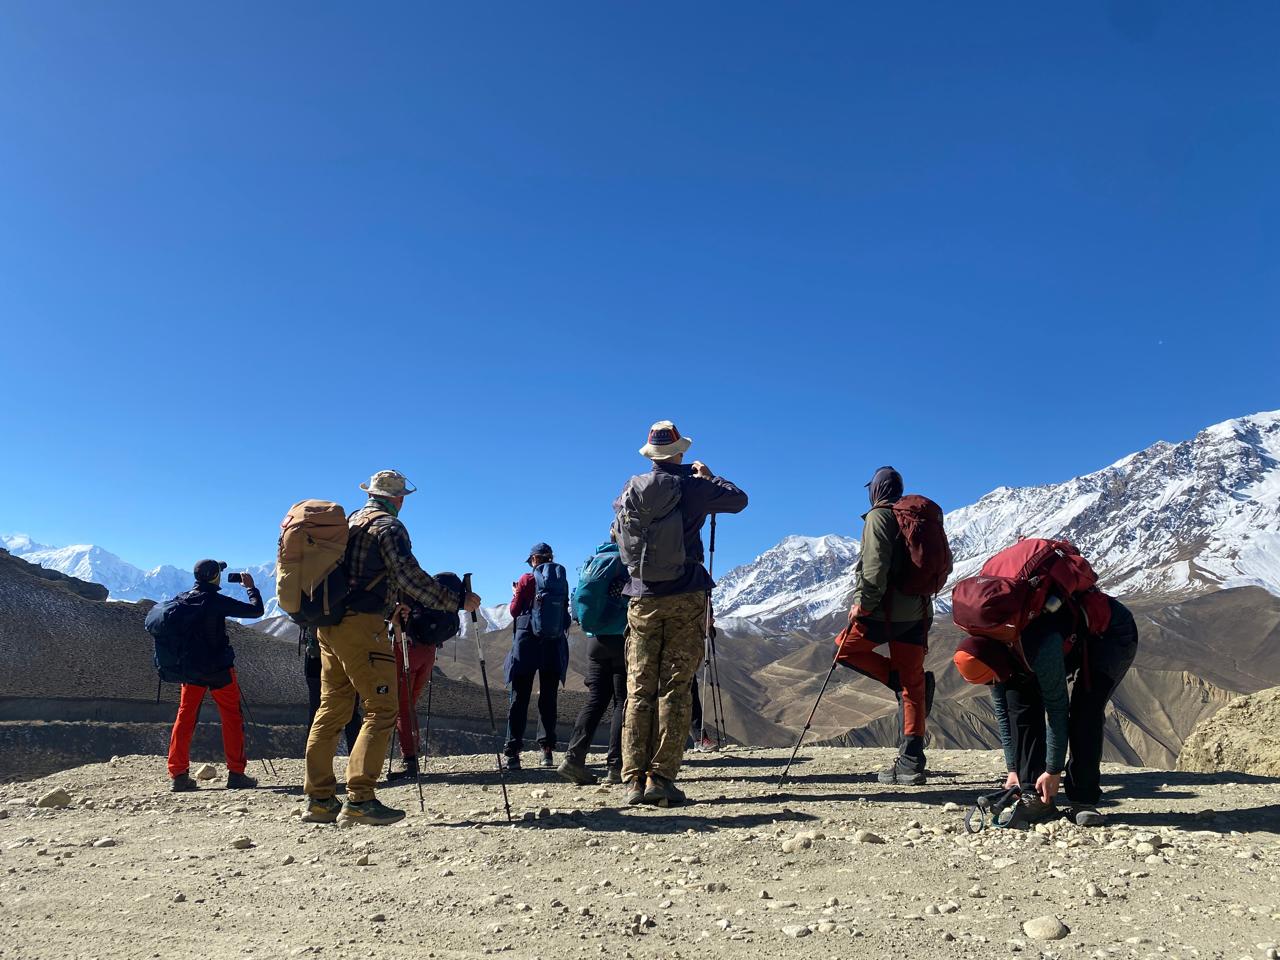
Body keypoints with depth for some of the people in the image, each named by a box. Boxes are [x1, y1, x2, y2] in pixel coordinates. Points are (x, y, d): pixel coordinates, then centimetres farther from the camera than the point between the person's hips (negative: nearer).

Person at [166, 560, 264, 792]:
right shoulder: (218, 601, -15)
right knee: (232, 718, 2)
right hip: (219, 668, -5)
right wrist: (251, 587, 1)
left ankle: (178, 775, 9)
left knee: (185, 717, 10)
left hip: (190, 668, 6)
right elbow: (256, 610, -13)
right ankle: (236, 773, 2)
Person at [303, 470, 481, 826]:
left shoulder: (350, 522, 20)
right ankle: (360, 799, -10)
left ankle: (319, 799, 12)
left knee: (332, 709, 11)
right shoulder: (389, 526, -5)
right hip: (362, 625, -9)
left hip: (330, 623, 9)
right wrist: (457, 601, -8)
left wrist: (395, 603, 40)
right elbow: (410, 577, -14)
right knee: (382, 708, -5)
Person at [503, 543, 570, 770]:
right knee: (549, 697, 11)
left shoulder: (527, 579, -6)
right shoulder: (562, 581, 3)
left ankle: (513, 751, -5)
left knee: (519, 697, 0)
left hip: (527, 643, -3)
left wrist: (516, 593, 17)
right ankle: (548, 749, 10)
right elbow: (565, 613, 9)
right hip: (554, 646, 3)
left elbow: (515, 610, -1)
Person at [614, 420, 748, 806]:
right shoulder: (692, 486, -4)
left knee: (639, 690, 6)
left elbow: (617, 527, 24)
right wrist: (709, 476, 24)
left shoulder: (632, 489, 6)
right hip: (685, 597, -3)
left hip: (642, 598, 3)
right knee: (674, 688, 0)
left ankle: (634, 779, 4)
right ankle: (661, 777, -3)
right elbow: (739, 499, 9)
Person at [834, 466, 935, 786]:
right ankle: (911, 762, 4)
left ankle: (906, 680, -4)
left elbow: (875, 566, -17)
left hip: (887, 610, -7)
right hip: (918, 610, 7)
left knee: (846, 647, 12)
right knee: (911, 686, 6)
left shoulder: (878, 516, -4)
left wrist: (863, 603, -14)